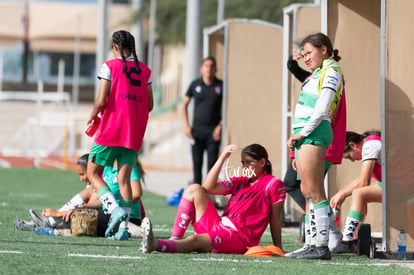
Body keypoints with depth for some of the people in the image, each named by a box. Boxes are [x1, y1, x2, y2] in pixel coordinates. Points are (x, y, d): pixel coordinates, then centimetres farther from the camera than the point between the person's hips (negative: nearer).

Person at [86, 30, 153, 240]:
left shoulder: (109, 67, -4)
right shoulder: (145, 71, 10)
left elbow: (101, 100, -11)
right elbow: (149, 105, 10)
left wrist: (93, 116, 7)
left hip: (110, 130, -5)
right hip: (134, 135, 5)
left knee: (93, 173, 5)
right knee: (124, 179, 6)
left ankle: (115, 209, -15)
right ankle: (123, 226, -4)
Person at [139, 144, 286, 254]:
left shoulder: (273, 184, 3)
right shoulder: (239, 182, 23)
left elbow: (275, 220, 1)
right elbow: (208, 188, 7)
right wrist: (222, 158, 0)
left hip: (239, 237, -8)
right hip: (218, 226, 8)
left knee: (194, 241, -33)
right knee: (193, 189, -3)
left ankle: (155, 245, -55)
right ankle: (174, 240, -18)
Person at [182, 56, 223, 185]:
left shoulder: (221, 86, 0)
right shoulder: (195, 84, 5)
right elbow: (184, 104, 14)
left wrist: (220, 126, -7)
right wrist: (186, 125, 5)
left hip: (213, 131, -1)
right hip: (197, 130, 2)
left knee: (212, 162, -4)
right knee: (197, 162, 2)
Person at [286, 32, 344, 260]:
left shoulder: (331, 72, -6)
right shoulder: (319, 73, 23)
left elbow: (321, 110, -16)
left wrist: (302, 134, -14)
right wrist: (297, 139, 18)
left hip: (314, 133, -10)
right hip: (304, 134, 10)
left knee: (314, 192, -11)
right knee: (308, 192, 8)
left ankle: (322, 247, -12)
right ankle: (318, 243, 9)